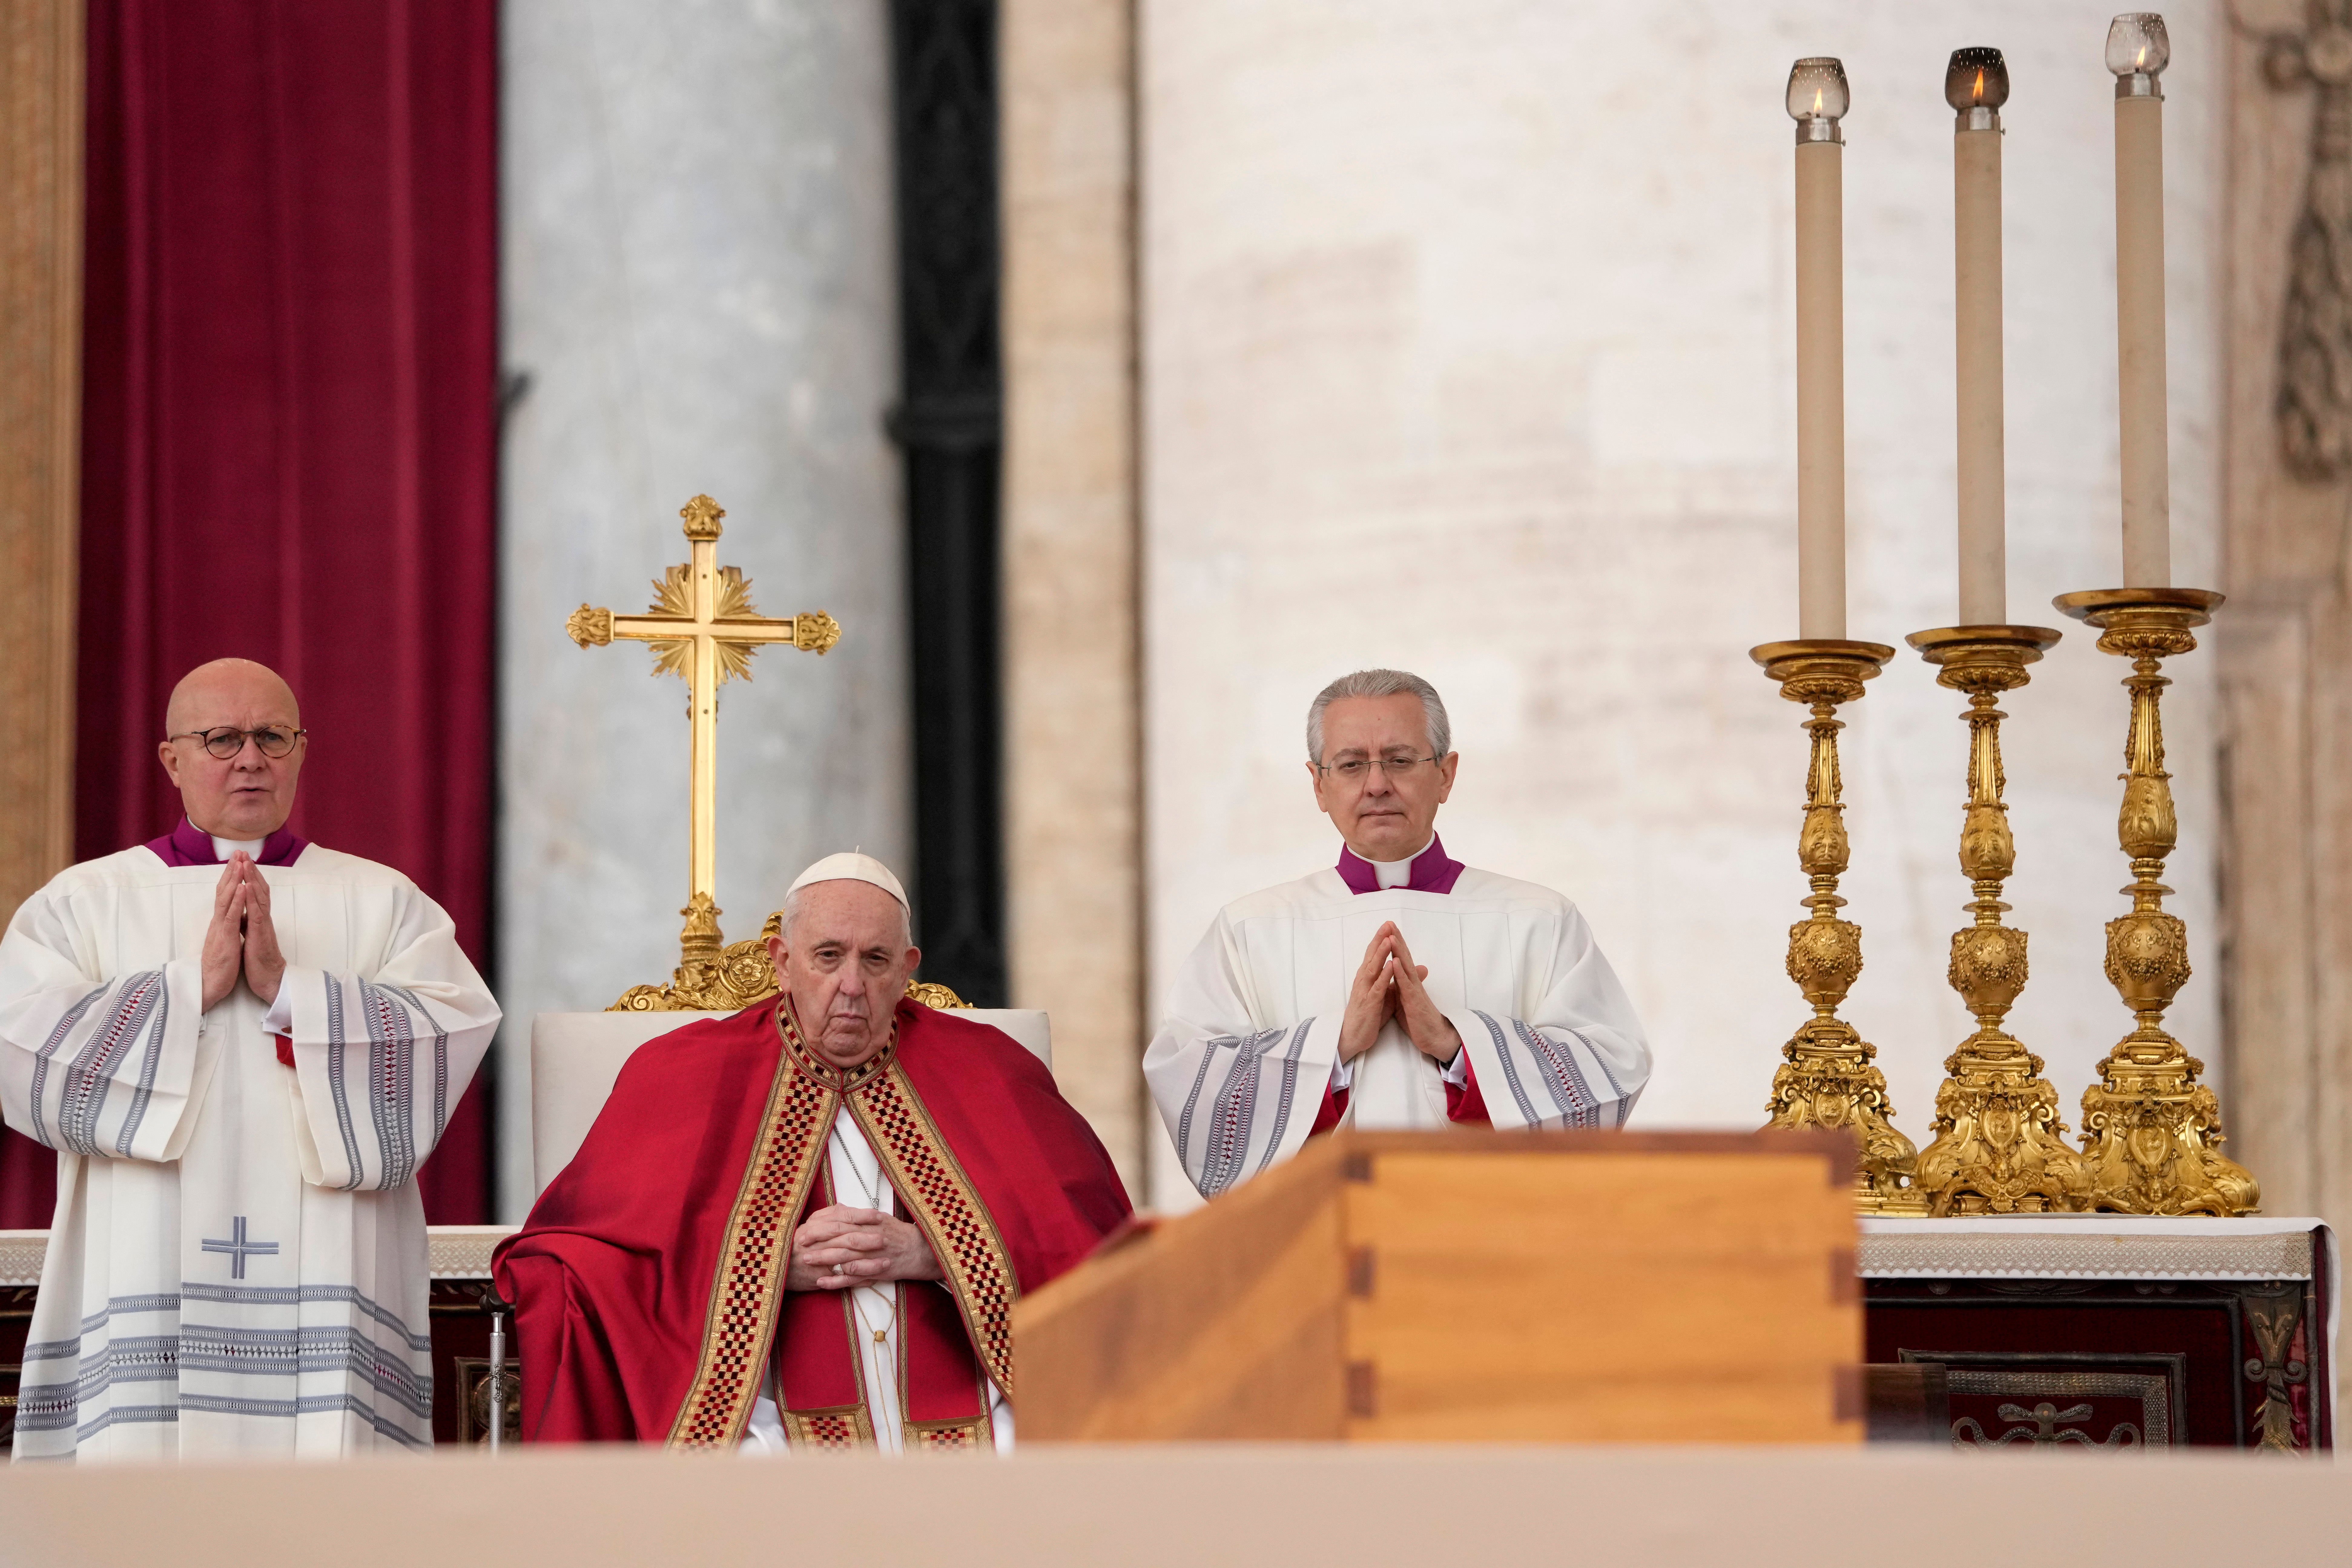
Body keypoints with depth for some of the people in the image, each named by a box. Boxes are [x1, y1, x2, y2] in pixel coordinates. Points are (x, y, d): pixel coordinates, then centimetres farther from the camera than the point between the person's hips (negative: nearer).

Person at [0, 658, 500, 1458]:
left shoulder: (384, 903, 14)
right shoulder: (85, 901, 13)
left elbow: (454, 1034, -3)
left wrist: (286, 986, -10)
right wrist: (194, 984, -9)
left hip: (322, 1271, 0)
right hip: (146, 1267, 0)